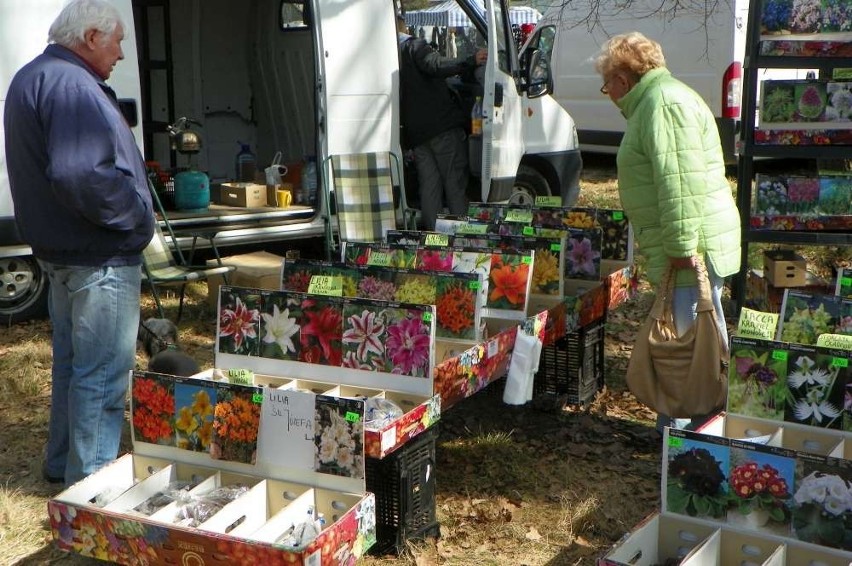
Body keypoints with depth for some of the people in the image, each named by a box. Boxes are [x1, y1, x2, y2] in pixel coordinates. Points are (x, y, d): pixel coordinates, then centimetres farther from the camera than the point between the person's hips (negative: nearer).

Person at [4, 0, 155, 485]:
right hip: (100, 257, -11)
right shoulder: (70, 85, -21)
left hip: (59, 249, 11)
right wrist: (136, 213, -20)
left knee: (72, 362, 22)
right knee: (102, 373, -2)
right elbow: (78, 174, -33)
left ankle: (63, 464, 35)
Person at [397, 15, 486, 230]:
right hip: (441, 125, -6)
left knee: (429, 184, 9)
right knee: (455, 182, -1)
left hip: (414, 132, 6)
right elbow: (436, 66, -25)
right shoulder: (413, 46, -5)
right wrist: (471, 62, -29)